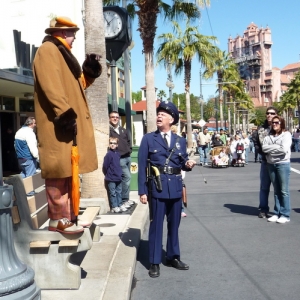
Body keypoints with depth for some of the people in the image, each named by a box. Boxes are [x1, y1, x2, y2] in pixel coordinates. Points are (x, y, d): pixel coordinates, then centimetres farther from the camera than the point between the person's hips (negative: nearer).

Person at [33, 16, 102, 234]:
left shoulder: (62, 54, 26)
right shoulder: (48, 50, -5)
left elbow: (75, 84, 26)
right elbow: (51, 85, -20)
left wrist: (89, 71, 11)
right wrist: (64, 113, -27)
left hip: (71, 121, 10)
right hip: (59, 123, -10)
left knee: (67, 170, 11)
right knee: (58, 171, -8)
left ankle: (68, 215, 18)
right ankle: (58, 219, -2)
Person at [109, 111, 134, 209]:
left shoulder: (123, 130, 17)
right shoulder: (108, 130, -7)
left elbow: (128, 141, 26)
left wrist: (129, 150, 12)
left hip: (127, 157, 7)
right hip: (119, 158, -7)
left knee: (126, 178, 11)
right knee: (127, 177, -14)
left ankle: (125, 199, 21)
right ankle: (124, 200, -5)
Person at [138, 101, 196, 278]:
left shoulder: (180, 141, 10)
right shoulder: (148, 139, 1)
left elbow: (183, 163, 15)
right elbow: (142, 166, -4)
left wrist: (188, 164, -11)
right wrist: (142, 191, -9)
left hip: (176, 187, 4)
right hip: (157, 187, -3)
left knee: (174, 224, 14)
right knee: (156, 225, 2)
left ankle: (173, 257, 29)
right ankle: (155, 262, 13)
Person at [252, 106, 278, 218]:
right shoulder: (261, 129, 6)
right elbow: (254, 138, 19)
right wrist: (259, 150, 6)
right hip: (265, 161, 3)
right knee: (264, 186, 11)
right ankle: (263, 209, 20)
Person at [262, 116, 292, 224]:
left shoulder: (286, 135, -5)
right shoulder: (269, 136, 10)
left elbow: (284, 149, -18)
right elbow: (264, 148, -3)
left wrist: (271, 148, -7)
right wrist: (277, 147, -11)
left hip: (283, 164, -5)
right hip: (271, 164, 5)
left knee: (284, 190, -1)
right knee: (276, 190, 11)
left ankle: (285, 215, 5)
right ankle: (277, 213, 18)